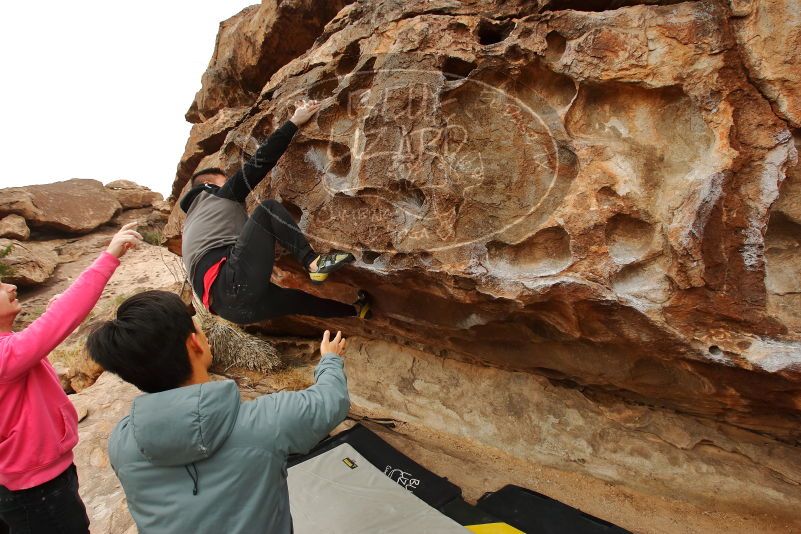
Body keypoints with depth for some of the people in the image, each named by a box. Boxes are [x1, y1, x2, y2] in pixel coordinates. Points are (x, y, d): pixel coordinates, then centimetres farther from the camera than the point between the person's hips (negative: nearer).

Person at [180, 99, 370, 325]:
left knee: (295, 298, 24)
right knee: (268, 208, -4)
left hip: (228, 305, 9)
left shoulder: (192, 220, 36)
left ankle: (356, 309, 37)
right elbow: (259, 163, 4)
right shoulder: (218, 196, 14)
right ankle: (314, 263, -21)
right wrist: (294, 122, 7)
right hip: (234, 282, -9)